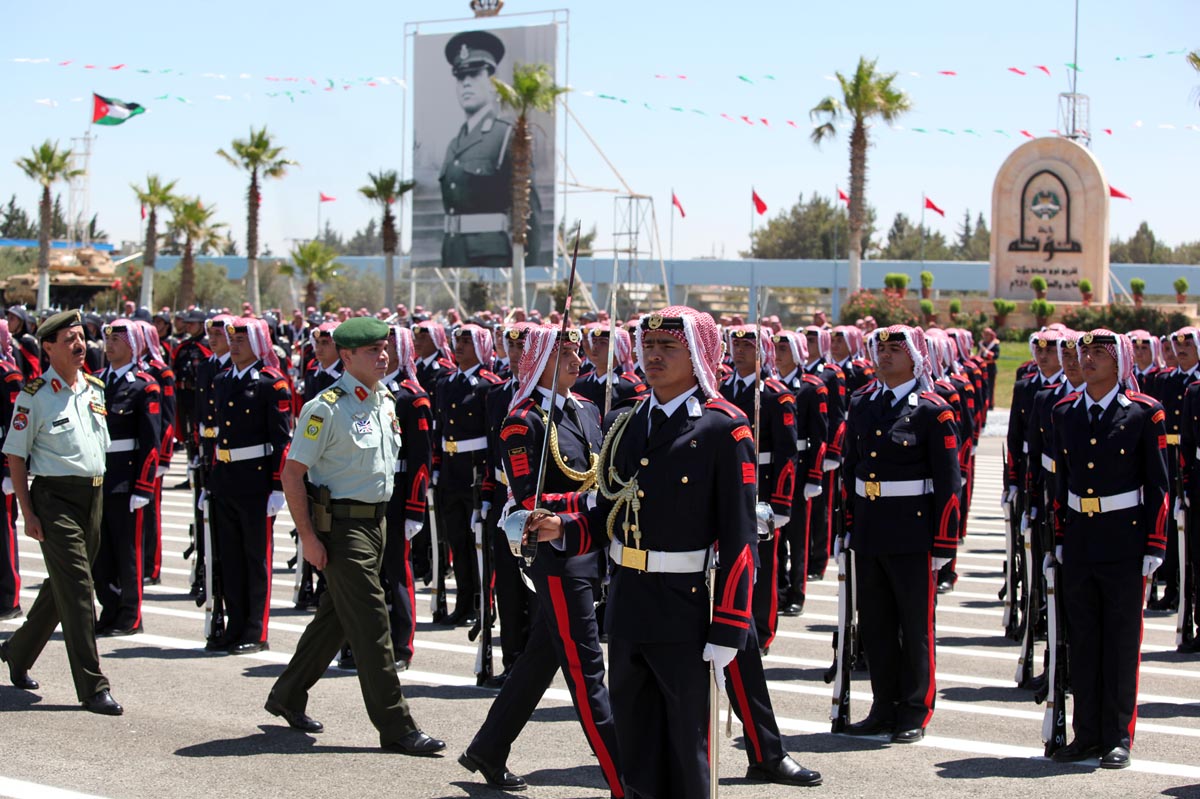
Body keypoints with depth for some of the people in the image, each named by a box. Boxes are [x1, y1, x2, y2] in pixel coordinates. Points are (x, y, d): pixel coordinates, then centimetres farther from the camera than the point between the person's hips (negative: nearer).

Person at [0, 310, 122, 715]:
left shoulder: (95, 389, 11)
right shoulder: (34, 395, -7)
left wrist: (99, 494, 14)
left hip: (93, 495, 6)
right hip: (55, 496, -6)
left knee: (61, 584, 16)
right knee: (77, 588, -9)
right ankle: (93, 687, -5)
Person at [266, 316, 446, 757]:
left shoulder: (386, 402, 10)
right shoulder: (327, 408, -15)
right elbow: (293, 473, -15)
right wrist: (309, 536, -17)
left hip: (376, 519, 8)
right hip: (341, 524, -8)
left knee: (335, 617, 17)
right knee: (371, 624, -7)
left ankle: (288, 695, 34)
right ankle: (396, 727, -2)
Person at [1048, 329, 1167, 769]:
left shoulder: (1143, 413, -6)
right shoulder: (1065, 412, 6)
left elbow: (1158, 485, -5)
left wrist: (1154, 547, -9)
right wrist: (1058, 538, 9)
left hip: (1124, 543, -4)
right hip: (1078, 541, 4)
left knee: (1121, 642, 3)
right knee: (1082, 641, 9)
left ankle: (1118, 738, 11)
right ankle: (1087, 734, 18)